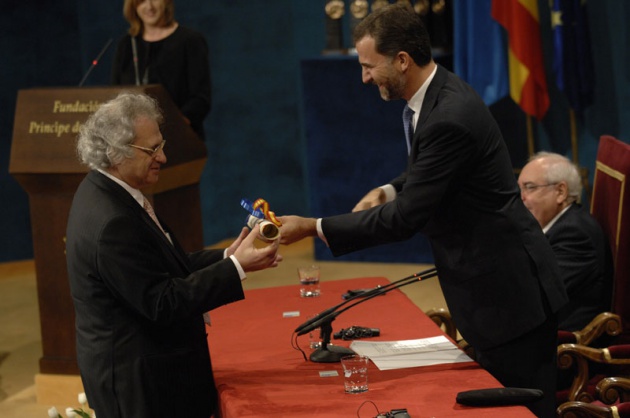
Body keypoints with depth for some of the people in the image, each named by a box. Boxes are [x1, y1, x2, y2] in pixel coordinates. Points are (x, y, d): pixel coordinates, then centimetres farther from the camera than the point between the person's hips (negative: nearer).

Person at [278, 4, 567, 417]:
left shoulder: (450, 118, -25)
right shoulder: (440, 93, 5)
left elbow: (405, 218, -22)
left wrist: (313, 227, -15)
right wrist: (389, 191, 2)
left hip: (508, 292, -10)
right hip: (490, 288, 10)